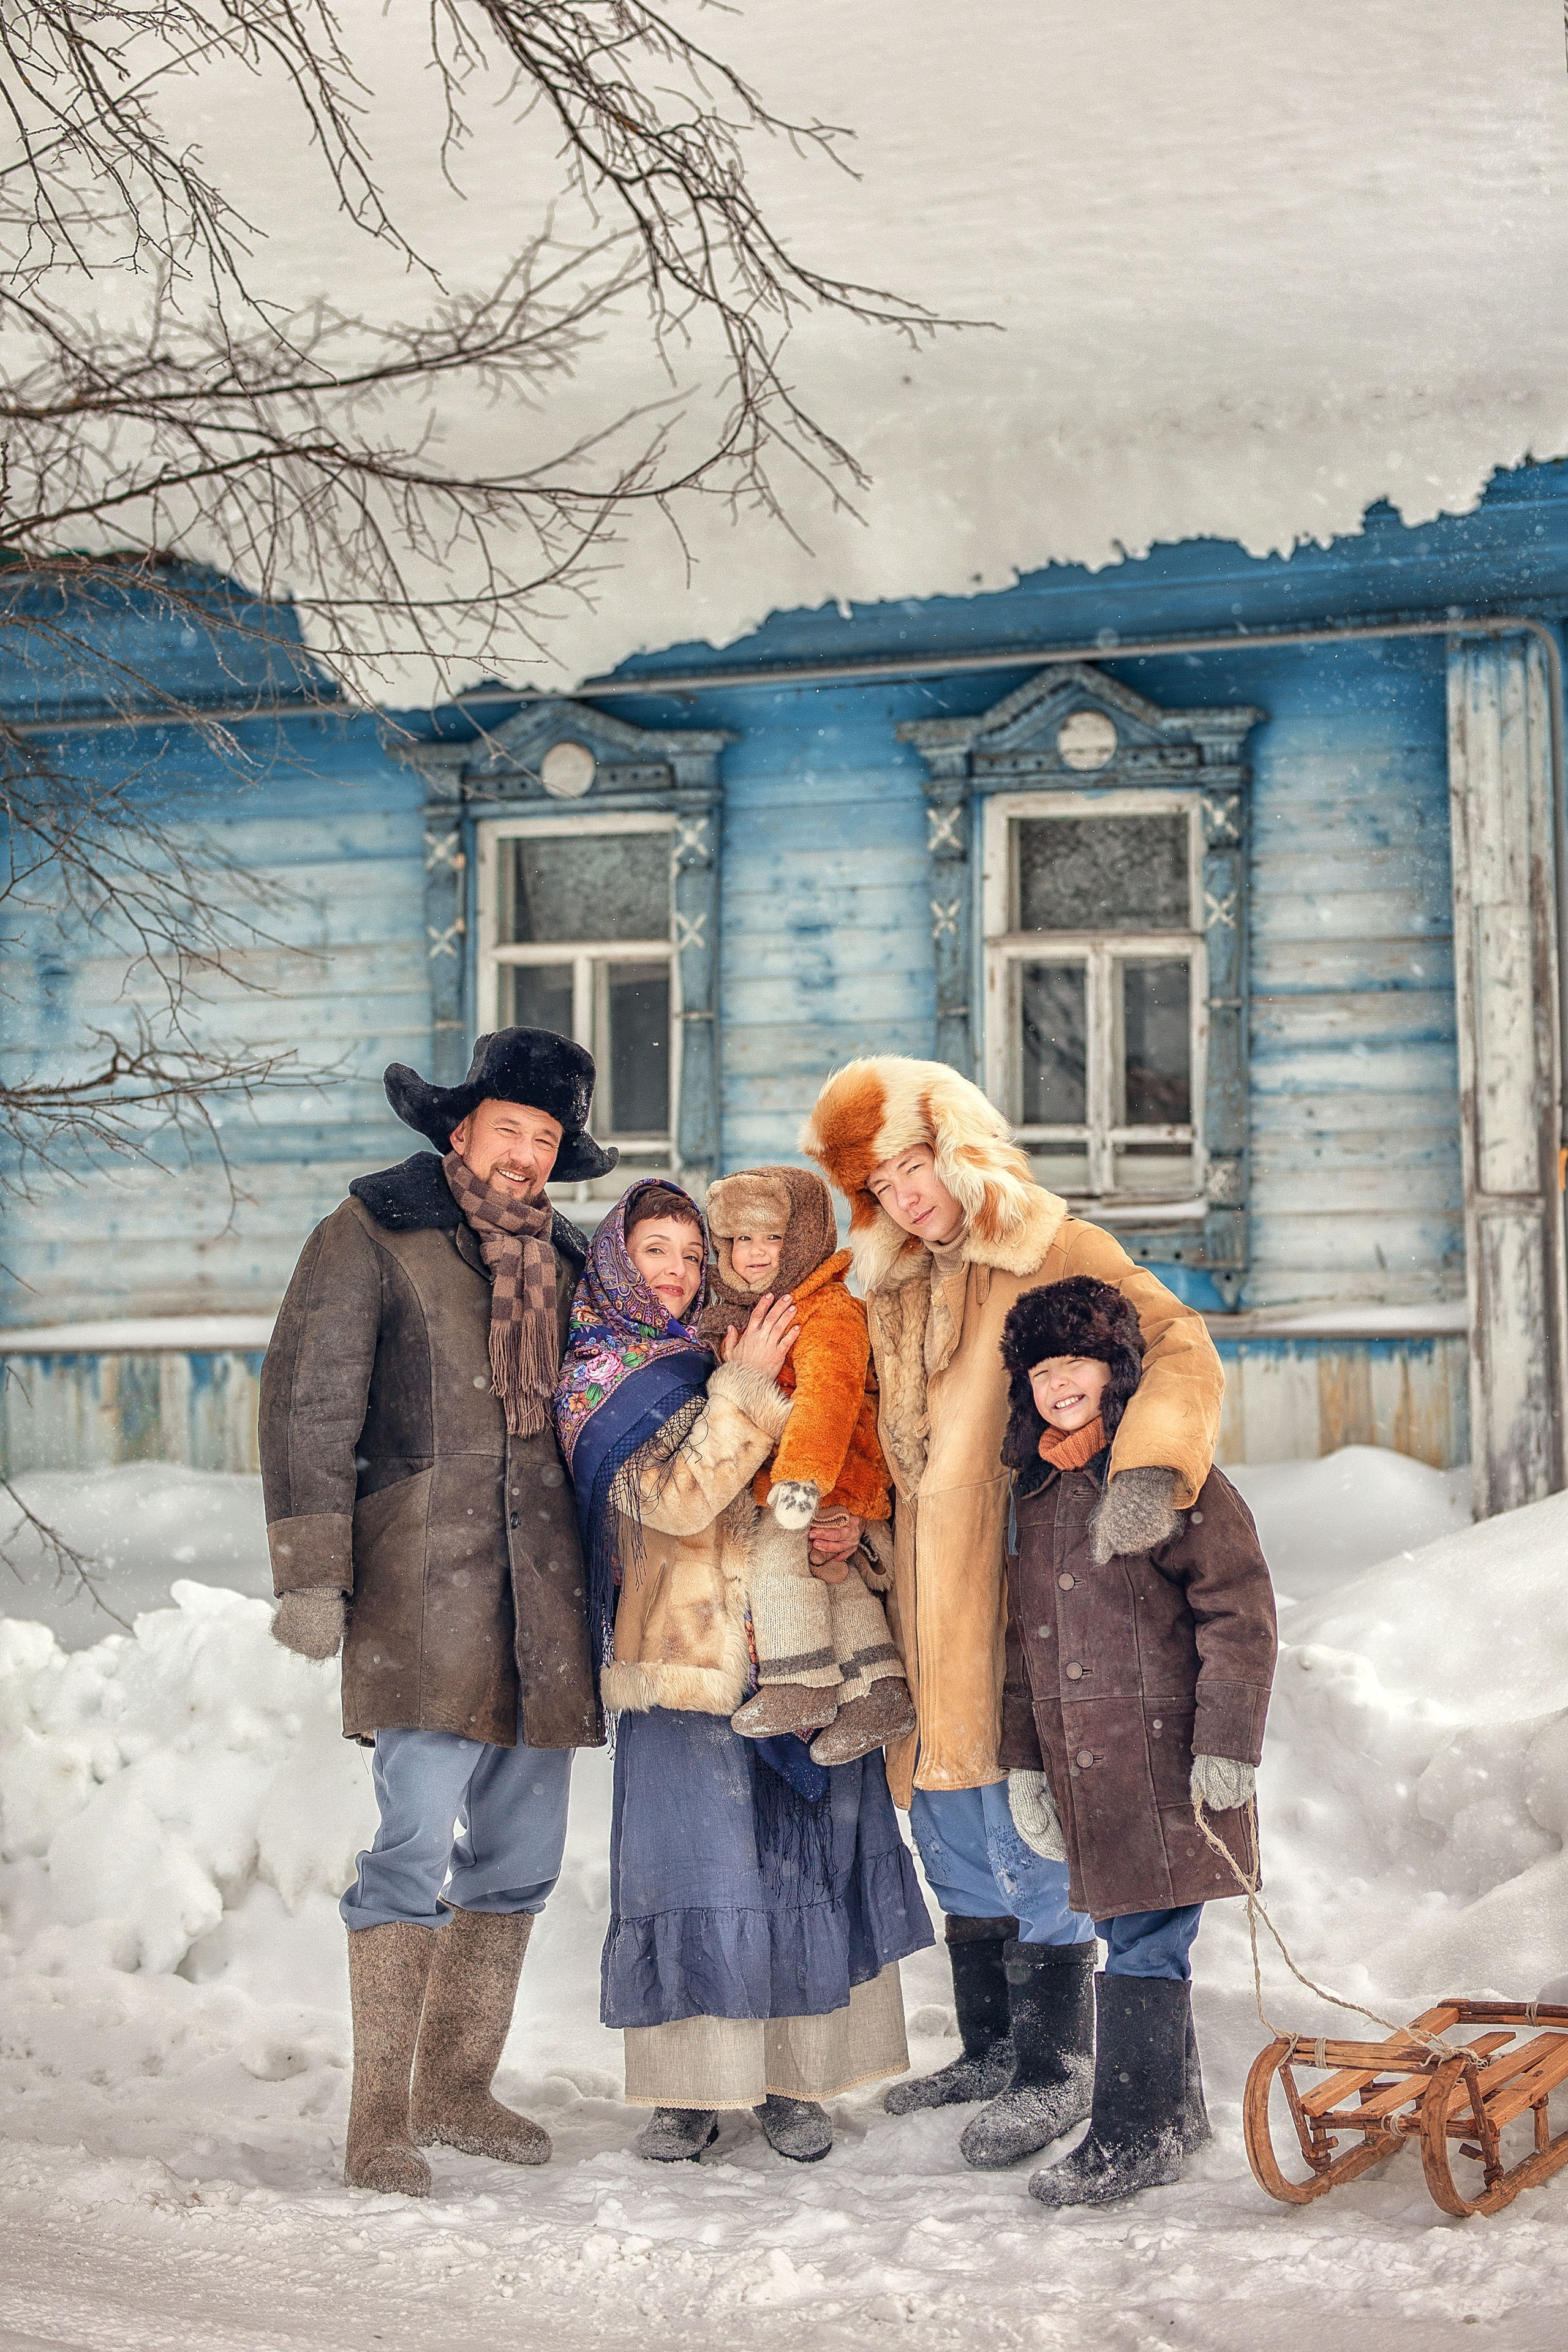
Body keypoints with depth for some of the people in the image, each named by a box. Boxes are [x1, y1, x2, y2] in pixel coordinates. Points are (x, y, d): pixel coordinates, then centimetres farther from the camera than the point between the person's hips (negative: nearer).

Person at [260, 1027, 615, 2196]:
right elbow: (309, 1404, -5)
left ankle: (457, 2087, 23)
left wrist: (597, 1579, 21)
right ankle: (380, 2122, -4)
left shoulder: (563, 1262, 18)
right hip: (425, 1583, -6)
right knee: (418, 1844, -12)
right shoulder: (372, 1236, 1)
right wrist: (311, 1571, -13)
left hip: (543, 1585, 6)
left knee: (523, 1850, 9)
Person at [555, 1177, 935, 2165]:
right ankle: (689, 2091, 8)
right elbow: (678, 1498, -14)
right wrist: (745, 1387, -19)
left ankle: (797, 2082, 14)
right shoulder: (596, 1387, 2)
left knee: (813, 1857, 4)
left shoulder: (726, 1356, 15)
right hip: (685, 1659, -4)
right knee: (695, 1867, -4)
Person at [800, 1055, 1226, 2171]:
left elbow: (1178, 1346, -21)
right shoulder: (893, 1295, 16)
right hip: (926, 1617, 7)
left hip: (1020, 1605, -7)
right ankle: (994, 2048, 28)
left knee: (1029, 1838, -4)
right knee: (955, 1842, 14)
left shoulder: (1061, 1255, -6)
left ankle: (1056, 2071, 8)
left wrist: (1151, 1471, -37)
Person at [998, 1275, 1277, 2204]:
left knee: (1147, 1944, -6)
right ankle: (1175, 2109, 28)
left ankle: (1135, 2135, 2)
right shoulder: (1036, 1491, 15)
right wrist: (1024, 1757, 17)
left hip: (1164, 1760, -7)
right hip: (1080, 1762, 7)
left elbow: (1240, 1612, -10)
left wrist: (1227, 1744, -13)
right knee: (1126, 1935, 14)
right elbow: (1026, 1636, 21)